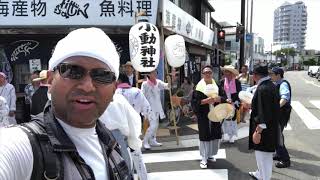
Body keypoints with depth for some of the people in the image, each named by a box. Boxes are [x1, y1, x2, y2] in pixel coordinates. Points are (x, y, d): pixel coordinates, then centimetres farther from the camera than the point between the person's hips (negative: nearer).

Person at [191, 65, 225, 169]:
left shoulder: (217, 85, 7)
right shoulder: (199, 87, -4)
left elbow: (223, 98, 4)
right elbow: (194, 101, -8)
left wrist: (217, 99, -17)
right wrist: (205, 101, -21)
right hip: (203, 116, -4)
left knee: (215, 135, 8)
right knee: (205, 136, -1)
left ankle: (210, 154, 28)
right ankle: (204, 158, 11)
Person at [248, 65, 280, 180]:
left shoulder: (263, 89, -24)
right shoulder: (271, 86, 6)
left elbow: (263, 113, -27)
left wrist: (258, 131, -23)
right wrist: (252, 105, 26)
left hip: (264, 129, -10)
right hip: (271, 127, 10)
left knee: (263, 155, 5)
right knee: (264, 155, 25)